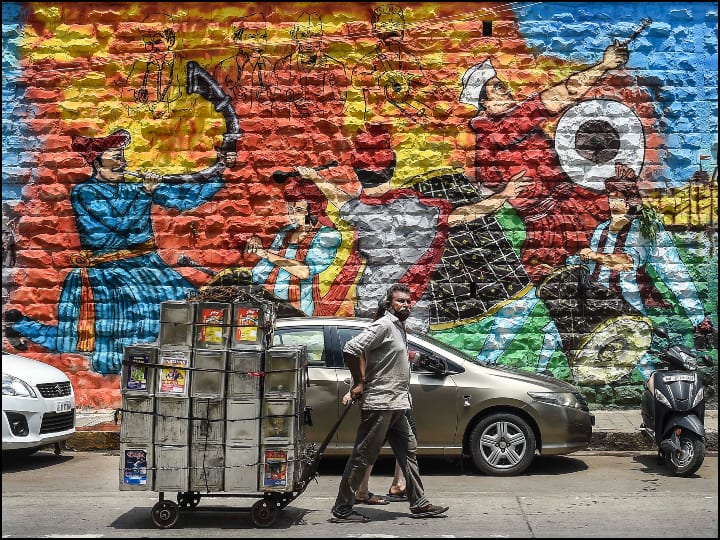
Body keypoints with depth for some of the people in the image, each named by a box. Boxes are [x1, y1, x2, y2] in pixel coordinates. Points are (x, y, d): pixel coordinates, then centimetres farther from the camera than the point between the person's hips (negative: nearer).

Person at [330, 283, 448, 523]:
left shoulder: (399, 328, 17)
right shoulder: (383, 325, -13)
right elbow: (351, 349, -24)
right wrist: (359, 383, -18)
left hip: (395, 405, 10)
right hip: (379, 403, -10)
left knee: (408, 451, 14)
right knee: (363, 456, -4)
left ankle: (419, 504, 22)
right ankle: (342, 510, 3)